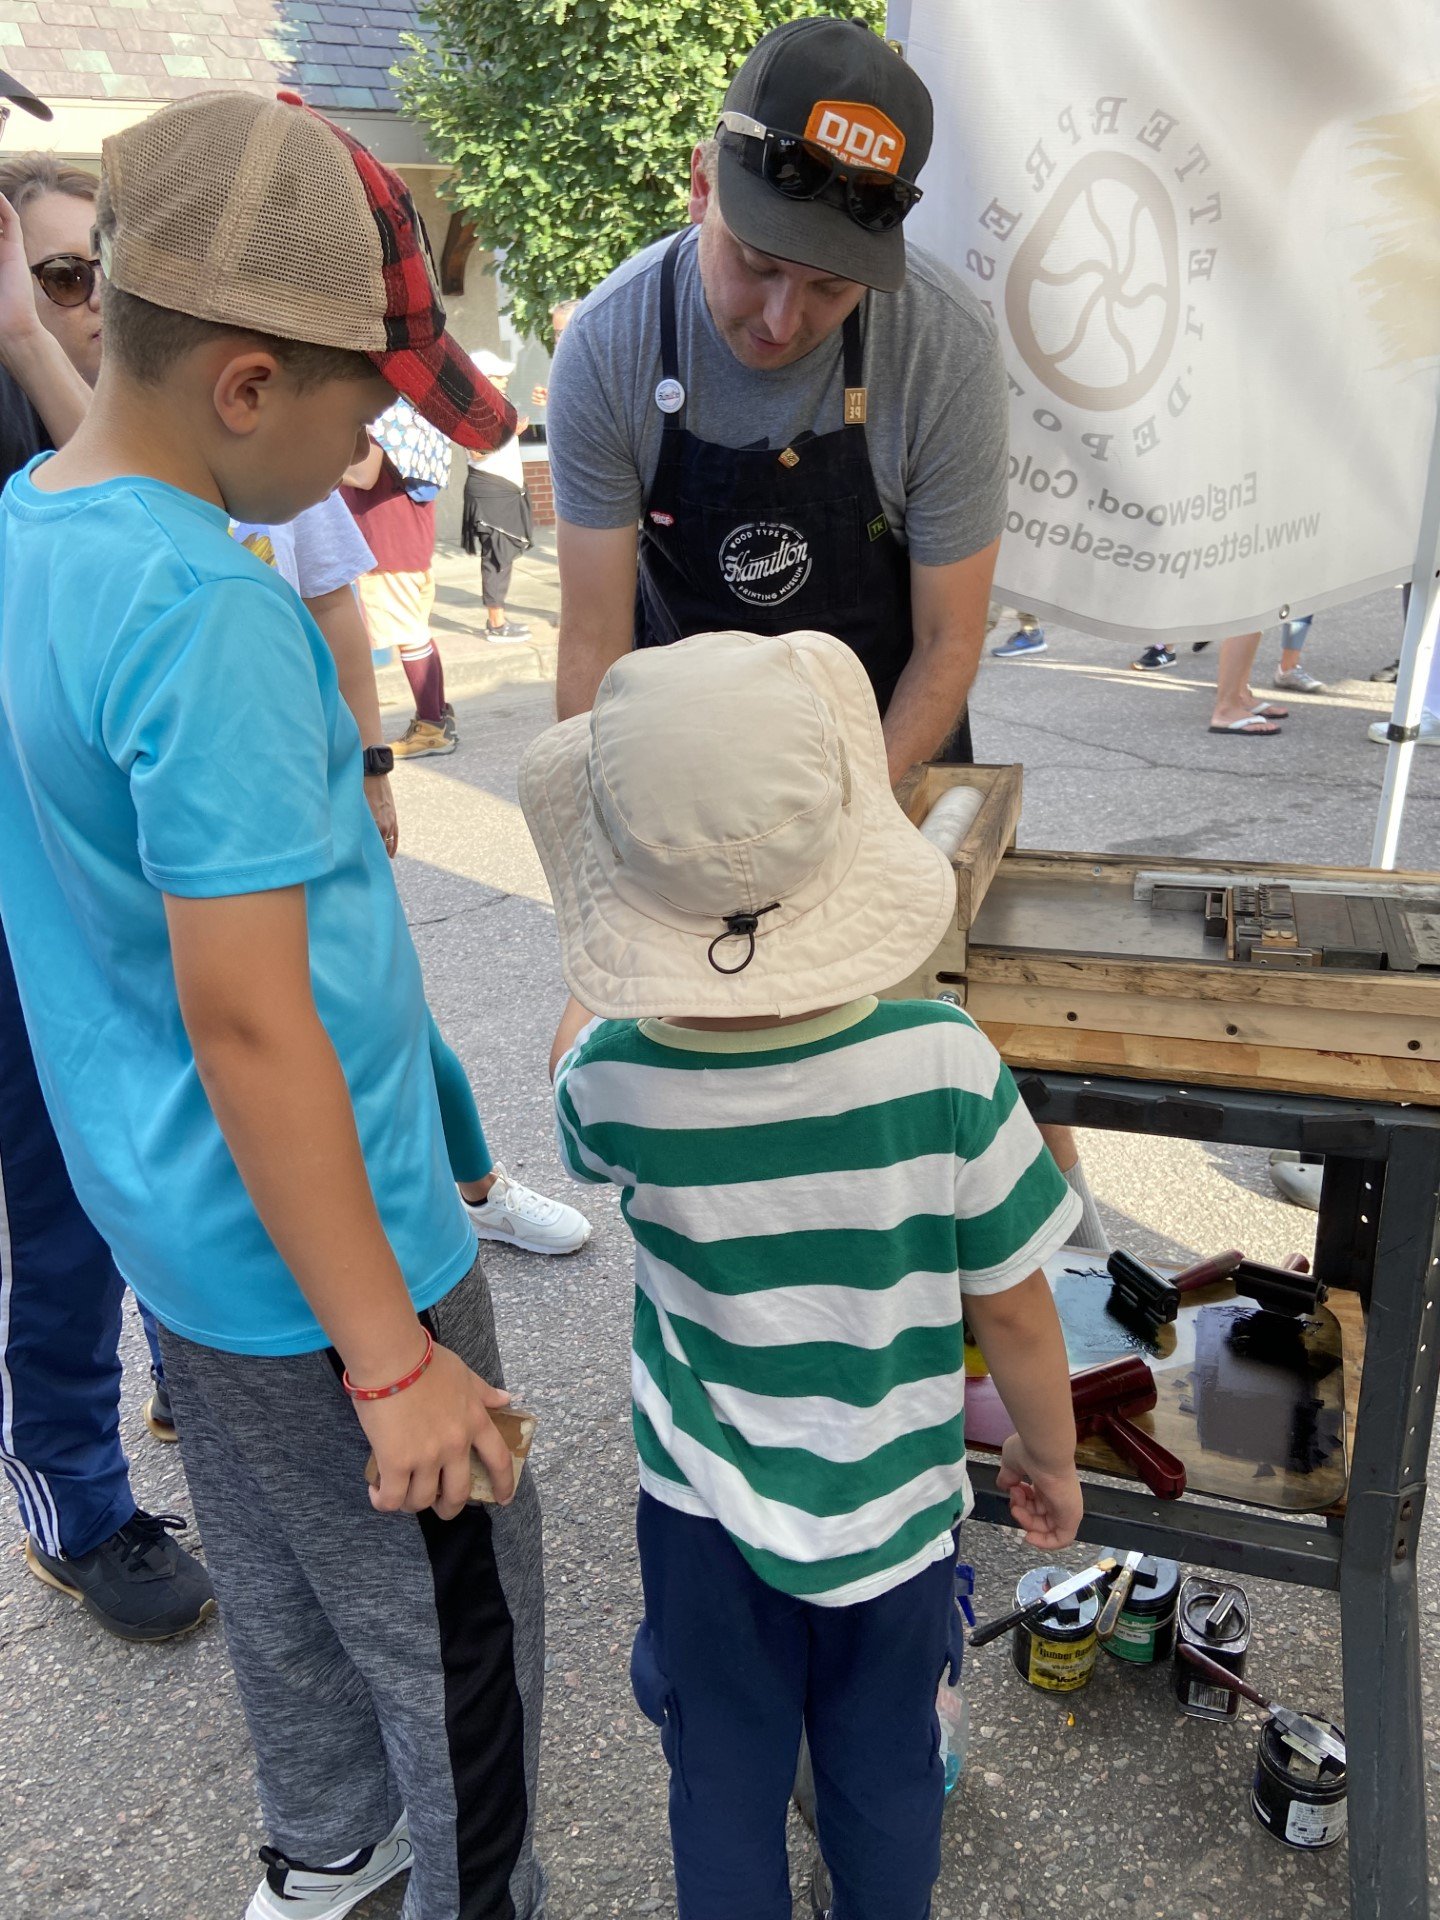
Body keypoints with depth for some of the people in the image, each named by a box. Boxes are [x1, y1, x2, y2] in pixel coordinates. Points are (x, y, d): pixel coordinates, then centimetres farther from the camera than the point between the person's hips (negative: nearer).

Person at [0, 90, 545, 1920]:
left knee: (282, 1594, 28)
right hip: (318, 1252, -9)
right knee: (454, 1637, 14)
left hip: (174, 1222, 9)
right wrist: (391, 1360, -22)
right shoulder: (206, 612, -27)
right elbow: (248, 1020, -29)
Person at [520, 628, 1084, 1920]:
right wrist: (1051, 1457, 4)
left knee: (725, 1782, 24)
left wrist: (606, 988, 14)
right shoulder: (943, 1062, -26)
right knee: (886, 1768, 26)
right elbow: (1014, 1313, -14)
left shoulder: (613, 1076, -23)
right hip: (894, 1507, 0)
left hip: (706, 1502, 0)